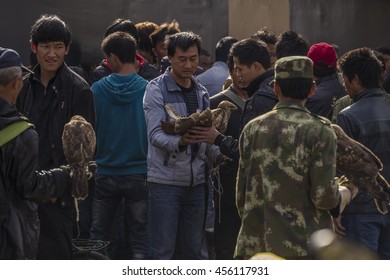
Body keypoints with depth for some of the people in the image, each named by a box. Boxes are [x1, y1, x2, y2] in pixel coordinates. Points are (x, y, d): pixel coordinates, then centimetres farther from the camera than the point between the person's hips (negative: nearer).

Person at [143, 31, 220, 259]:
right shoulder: (157, 90, -6)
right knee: (163, 249, -5)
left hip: (197, 181, 6)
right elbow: (155, 134, -17)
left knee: (192, 249, 11)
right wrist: (179, 142, -37)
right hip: (166, 180, -6)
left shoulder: (201, 92, 14)